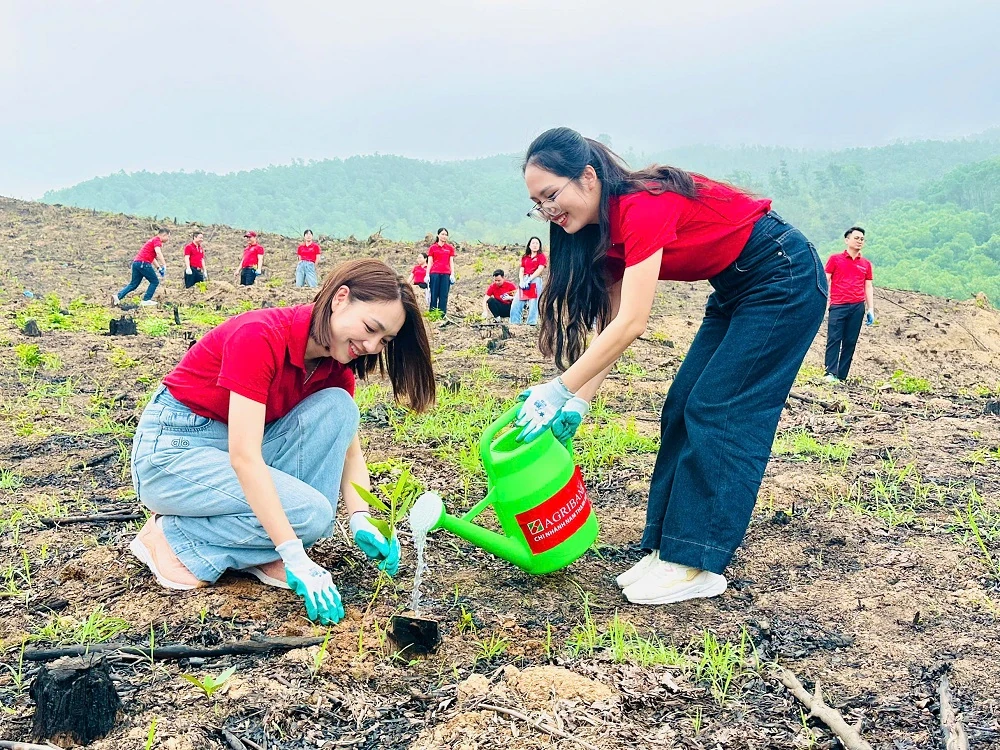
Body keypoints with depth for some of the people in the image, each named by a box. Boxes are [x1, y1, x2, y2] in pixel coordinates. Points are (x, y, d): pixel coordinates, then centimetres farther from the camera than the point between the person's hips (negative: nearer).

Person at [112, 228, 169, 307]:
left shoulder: (154, 240, 24)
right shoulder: (157, 240, -5)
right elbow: (158, 252, -23)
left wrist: (159, 268, 26)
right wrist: (164, 265, -25)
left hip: (136, 262, 9)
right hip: (143, 263, -9)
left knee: (134, 284, 12)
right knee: (154, 282, 4)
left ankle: (118, 296, 1)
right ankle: (146, 300, 2)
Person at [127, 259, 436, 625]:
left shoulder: (336, 364, -4)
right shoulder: (261, 336, -28)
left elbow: (349, 447, -1)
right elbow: (244, 458, -33)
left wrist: (362, 522, -20)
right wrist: (297, 558, -35)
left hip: (241, 445, 7)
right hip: (171, 449, -7)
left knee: (337, 407, -15)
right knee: (311, 513, -23)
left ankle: (266, 554, -9)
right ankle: (173, 536, -4)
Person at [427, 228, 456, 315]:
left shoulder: (450, 248, 12)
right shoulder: (432, 248, 8)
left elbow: (451, 262, 11)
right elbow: (430, 262, 7)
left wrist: (452, 274, 1)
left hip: (446, 273, 1)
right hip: (435, 273, -1)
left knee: (444, 295, -2)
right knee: (434, 294, -1)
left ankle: (442, 314, -1)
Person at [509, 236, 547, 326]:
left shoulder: (541, 256, 5)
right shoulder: (525, 257, 18)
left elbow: (539, 270, -7)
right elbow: (521, 271, 11)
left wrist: (529, 280, -15)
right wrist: (521, 281, -8)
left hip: (535, 280, -5)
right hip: (524, 280, 5)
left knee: (533, 303, -9)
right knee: (516, 303, -2)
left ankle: (532, 322, -6)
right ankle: (514, 323, 2)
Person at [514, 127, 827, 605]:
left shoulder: (643, 206, -26)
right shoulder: (606, 229, 1)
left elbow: (631, 323, -32)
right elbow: (610, 324, -1)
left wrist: (560, 390, -30)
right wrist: (579, 403, -9)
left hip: (783, 279, -9)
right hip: (735, 290, 9)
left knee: (715, 414, -11)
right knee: (683, 409, 3)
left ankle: (697, 564, -5)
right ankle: (667, 549, 8)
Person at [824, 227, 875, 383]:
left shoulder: (866, 264, 14)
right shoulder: (835, 259, 6)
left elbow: (869, 287, 16)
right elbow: (825, 281, 5)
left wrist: (871, 309, 9)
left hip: (857, 307, 3)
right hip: (838, 306, -3)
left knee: (850, 342, 2)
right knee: (834, 339, -9)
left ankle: (842, 376, 4)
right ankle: (831, 373, -12)